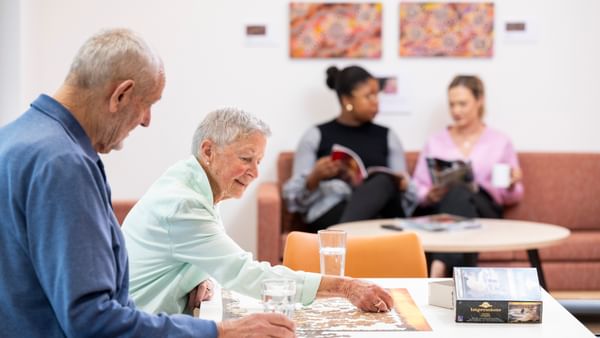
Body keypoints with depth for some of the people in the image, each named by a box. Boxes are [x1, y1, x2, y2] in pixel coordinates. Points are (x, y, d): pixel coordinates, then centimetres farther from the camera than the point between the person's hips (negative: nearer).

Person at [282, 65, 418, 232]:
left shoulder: (387, 136, 21)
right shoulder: (316, 136, 12)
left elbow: (409, 197, 16)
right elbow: (295, 198, 7)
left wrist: (402, 185, -7)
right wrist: (315, 177, -13)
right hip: (331, 213, -4)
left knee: (385, 180, -34)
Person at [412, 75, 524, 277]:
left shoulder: (500, 143, 15)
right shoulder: (435, 142, 18)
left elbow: (511, 198, 17)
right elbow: (416, 191, 14)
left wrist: (512, 185, -6)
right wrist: (430, 195, -9)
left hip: (483, 211, -1)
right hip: (439, 210, 1)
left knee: (460, 193, -36)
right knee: (458, 193, -36)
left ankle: (439, 268, -55)